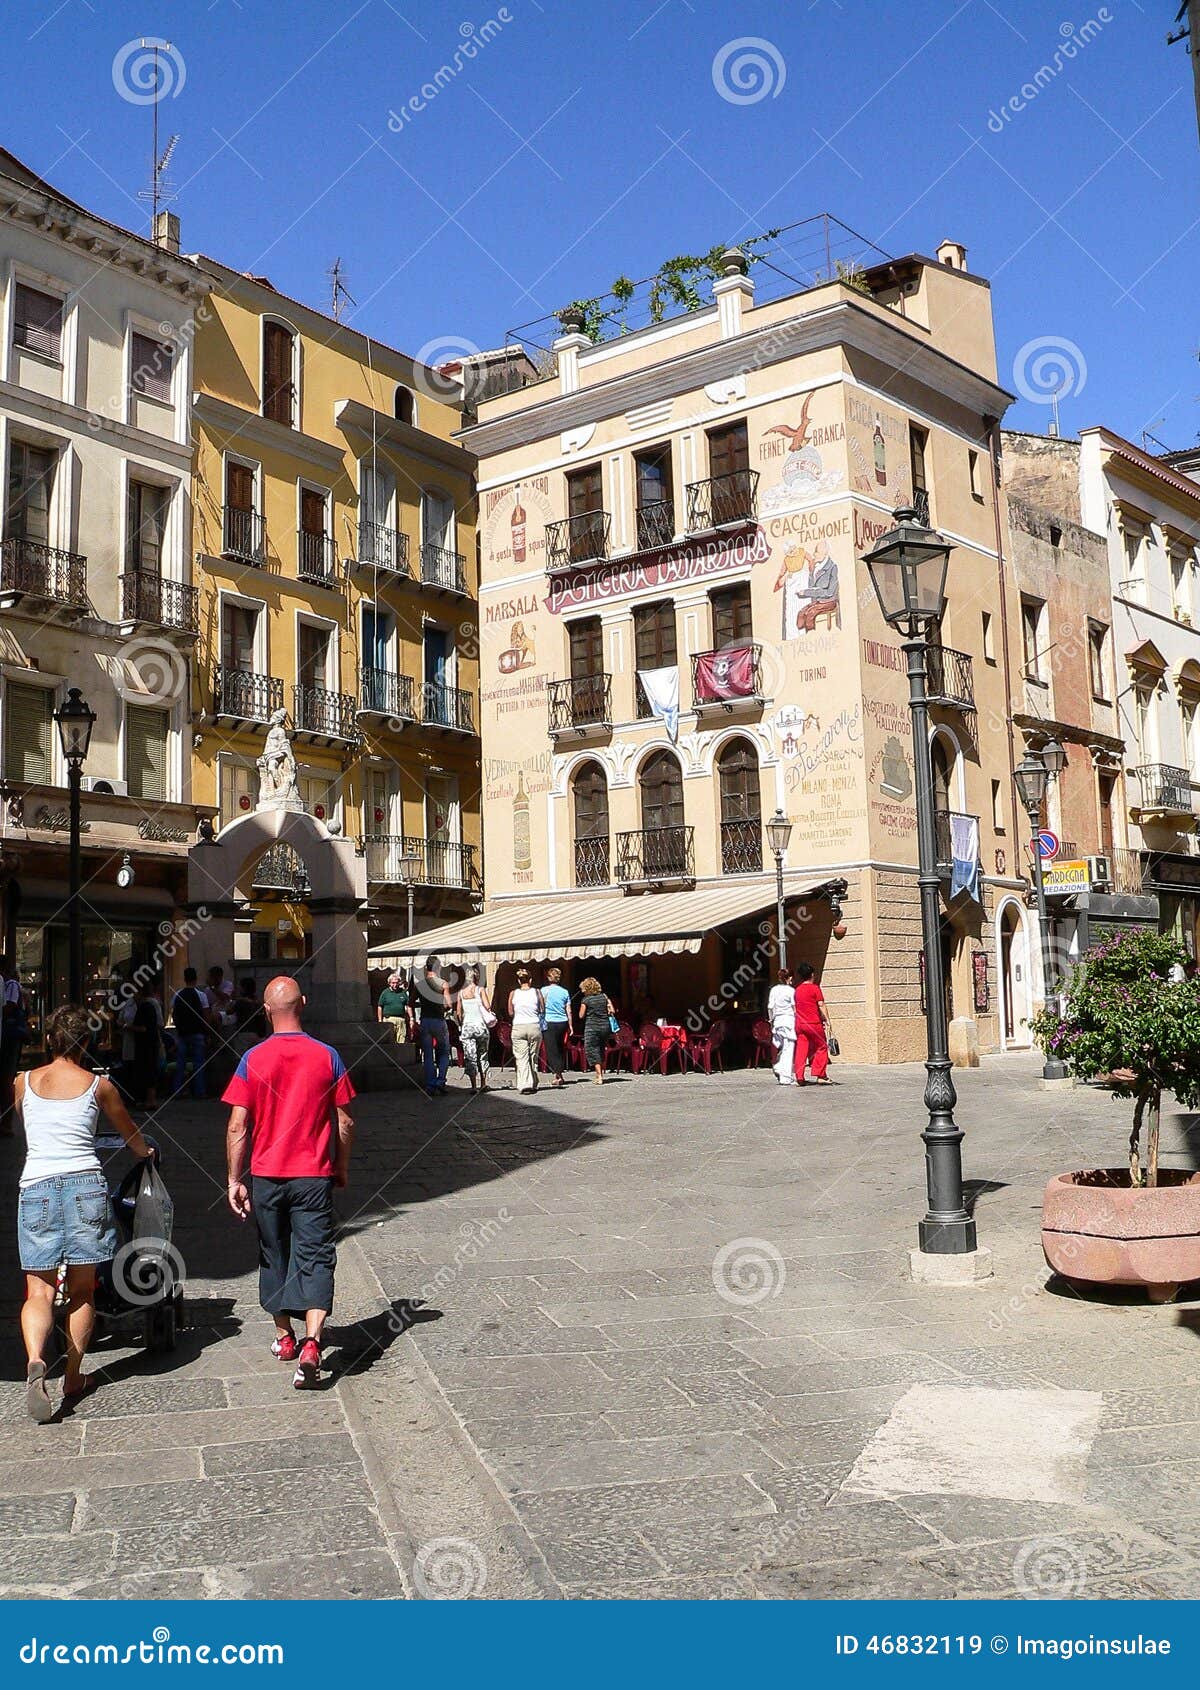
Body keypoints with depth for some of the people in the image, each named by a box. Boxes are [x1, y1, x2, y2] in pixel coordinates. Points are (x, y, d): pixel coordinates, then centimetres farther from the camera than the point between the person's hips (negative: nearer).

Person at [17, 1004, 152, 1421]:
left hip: (36, 1187, 1)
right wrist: (148, 1152, 45)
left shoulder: (24, 1082, 11)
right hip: (85, 1183, -1)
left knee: (39, 1291, 1)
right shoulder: (98, 1085, 8)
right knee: (82, 1290, 11)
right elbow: (131, 1135, 23)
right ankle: (73, 1379, 14)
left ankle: (35, 1360, -25)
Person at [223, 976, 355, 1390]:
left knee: (274, 1256, 18)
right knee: (315, 1257, -1)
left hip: (266, 1176, 1)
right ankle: (311, 1343, -18)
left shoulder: (253, 1060, -5)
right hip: (314, 1176, -1)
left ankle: (284, 1337, 31)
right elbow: (345, 1123, 1)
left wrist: (235, 1180, 2)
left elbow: (237, 1127, -6)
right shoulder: (327, 1056, -4)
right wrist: (342, 1168, 15)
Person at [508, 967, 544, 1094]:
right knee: (533, 1057, 12)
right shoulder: (536, 992, -1)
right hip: (534, 1027, 1)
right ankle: (533, 1085, 18)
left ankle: (524, 1084, -15)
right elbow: (543, 1010, 4)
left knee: (521, 1057, -2)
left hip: (518, 1027, -1)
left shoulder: (513, 993, -1)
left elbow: (510, 1013, 4)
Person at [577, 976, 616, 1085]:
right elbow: (612, 1011, 4)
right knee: (601, 1050, 19)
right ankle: (602, 1072, 23)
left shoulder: (585, 1000, -6)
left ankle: (599, 1076, -8)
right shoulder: (604, 996, 5)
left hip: (592, 1027, -5)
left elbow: (581, 1016, -3)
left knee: (592, 1050, 1)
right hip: (605, 1026, 5)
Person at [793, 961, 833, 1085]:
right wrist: (827, 1020, -6)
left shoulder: (797, 990, 11)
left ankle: (799, 1077, -1)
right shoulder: (815, 988, -5)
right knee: (821, 1048, 6)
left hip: (800, 1024, 5)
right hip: (814, 1023, -5)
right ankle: (821, 1076, 1)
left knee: (801, 1050, 4)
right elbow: (821, 1006, -9)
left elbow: (795, 1008, 14)